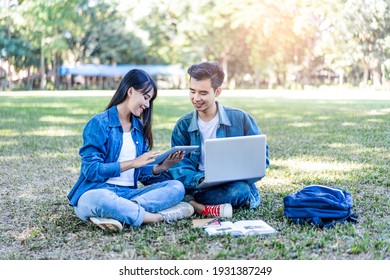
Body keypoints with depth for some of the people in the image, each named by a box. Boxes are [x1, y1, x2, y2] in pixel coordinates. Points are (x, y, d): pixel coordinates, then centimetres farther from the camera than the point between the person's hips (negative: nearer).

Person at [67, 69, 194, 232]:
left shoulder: (139, 127, 14)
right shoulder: (99, 123, -5)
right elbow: (92, 170, -14)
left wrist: (162, 166, -4)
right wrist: (133, 163, -15)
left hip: (129, 194, 7)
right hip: (97, 192, -6)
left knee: (177, 186, -15)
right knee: (98, 200, -42)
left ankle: (116, 214, -32)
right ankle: (161, 216, -29)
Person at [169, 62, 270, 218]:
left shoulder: (240, 119, 0)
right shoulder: (183, 126, 4)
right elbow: (180, 167, -6)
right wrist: (201, 180, -29)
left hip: (234, 185, -1)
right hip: (199, 186, 1)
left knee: (240, 190, -36)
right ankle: (204, 207, -30)